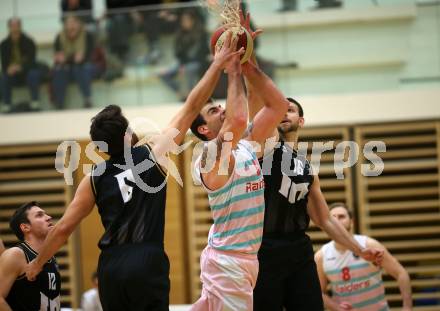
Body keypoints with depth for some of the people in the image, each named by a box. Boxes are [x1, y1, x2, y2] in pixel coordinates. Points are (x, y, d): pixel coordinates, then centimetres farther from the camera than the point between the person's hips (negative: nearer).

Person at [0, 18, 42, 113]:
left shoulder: (28, 42, -12)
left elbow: (31, 62, -19)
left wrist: (20, 67, -39)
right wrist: (8, 69, -33)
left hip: (27, 71, -2)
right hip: (13, 74, 2)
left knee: (33, 74, -35)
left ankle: (35, 101, -24)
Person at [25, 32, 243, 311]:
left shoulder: (95, 178, 9)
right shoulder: (155, 152, 3)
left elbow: (63, 228, 9)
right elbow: (192, 108, 7)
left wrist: (38, 263, 23)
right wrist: (218, 65, 12)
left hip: (111, 267, 4)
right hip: (147, 262, -3)